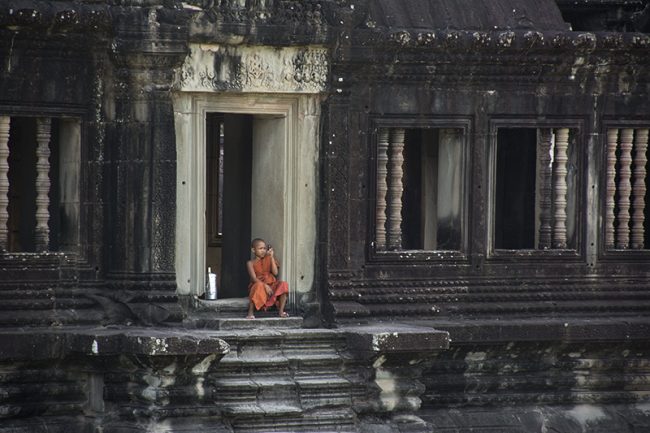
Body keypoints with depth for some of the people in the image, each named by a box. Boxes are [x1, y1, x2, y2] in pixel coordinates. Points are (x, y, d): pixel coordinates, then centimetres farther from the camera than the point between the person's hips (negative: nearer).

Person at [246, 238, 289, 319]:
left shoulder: (268, 259, 9)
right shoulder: (250, 263, -1)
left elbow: (275, 273, -4)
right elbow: (254, 278, -14)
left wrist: (272, 257, -7)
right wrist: (265, 285, -30)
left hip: (272, 285, 4)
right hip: (259, 284, -4)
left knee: (283, 285, -23)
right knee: (258, 285, -39)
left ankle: (281, 311, -21)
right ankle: (250, 313, -32)